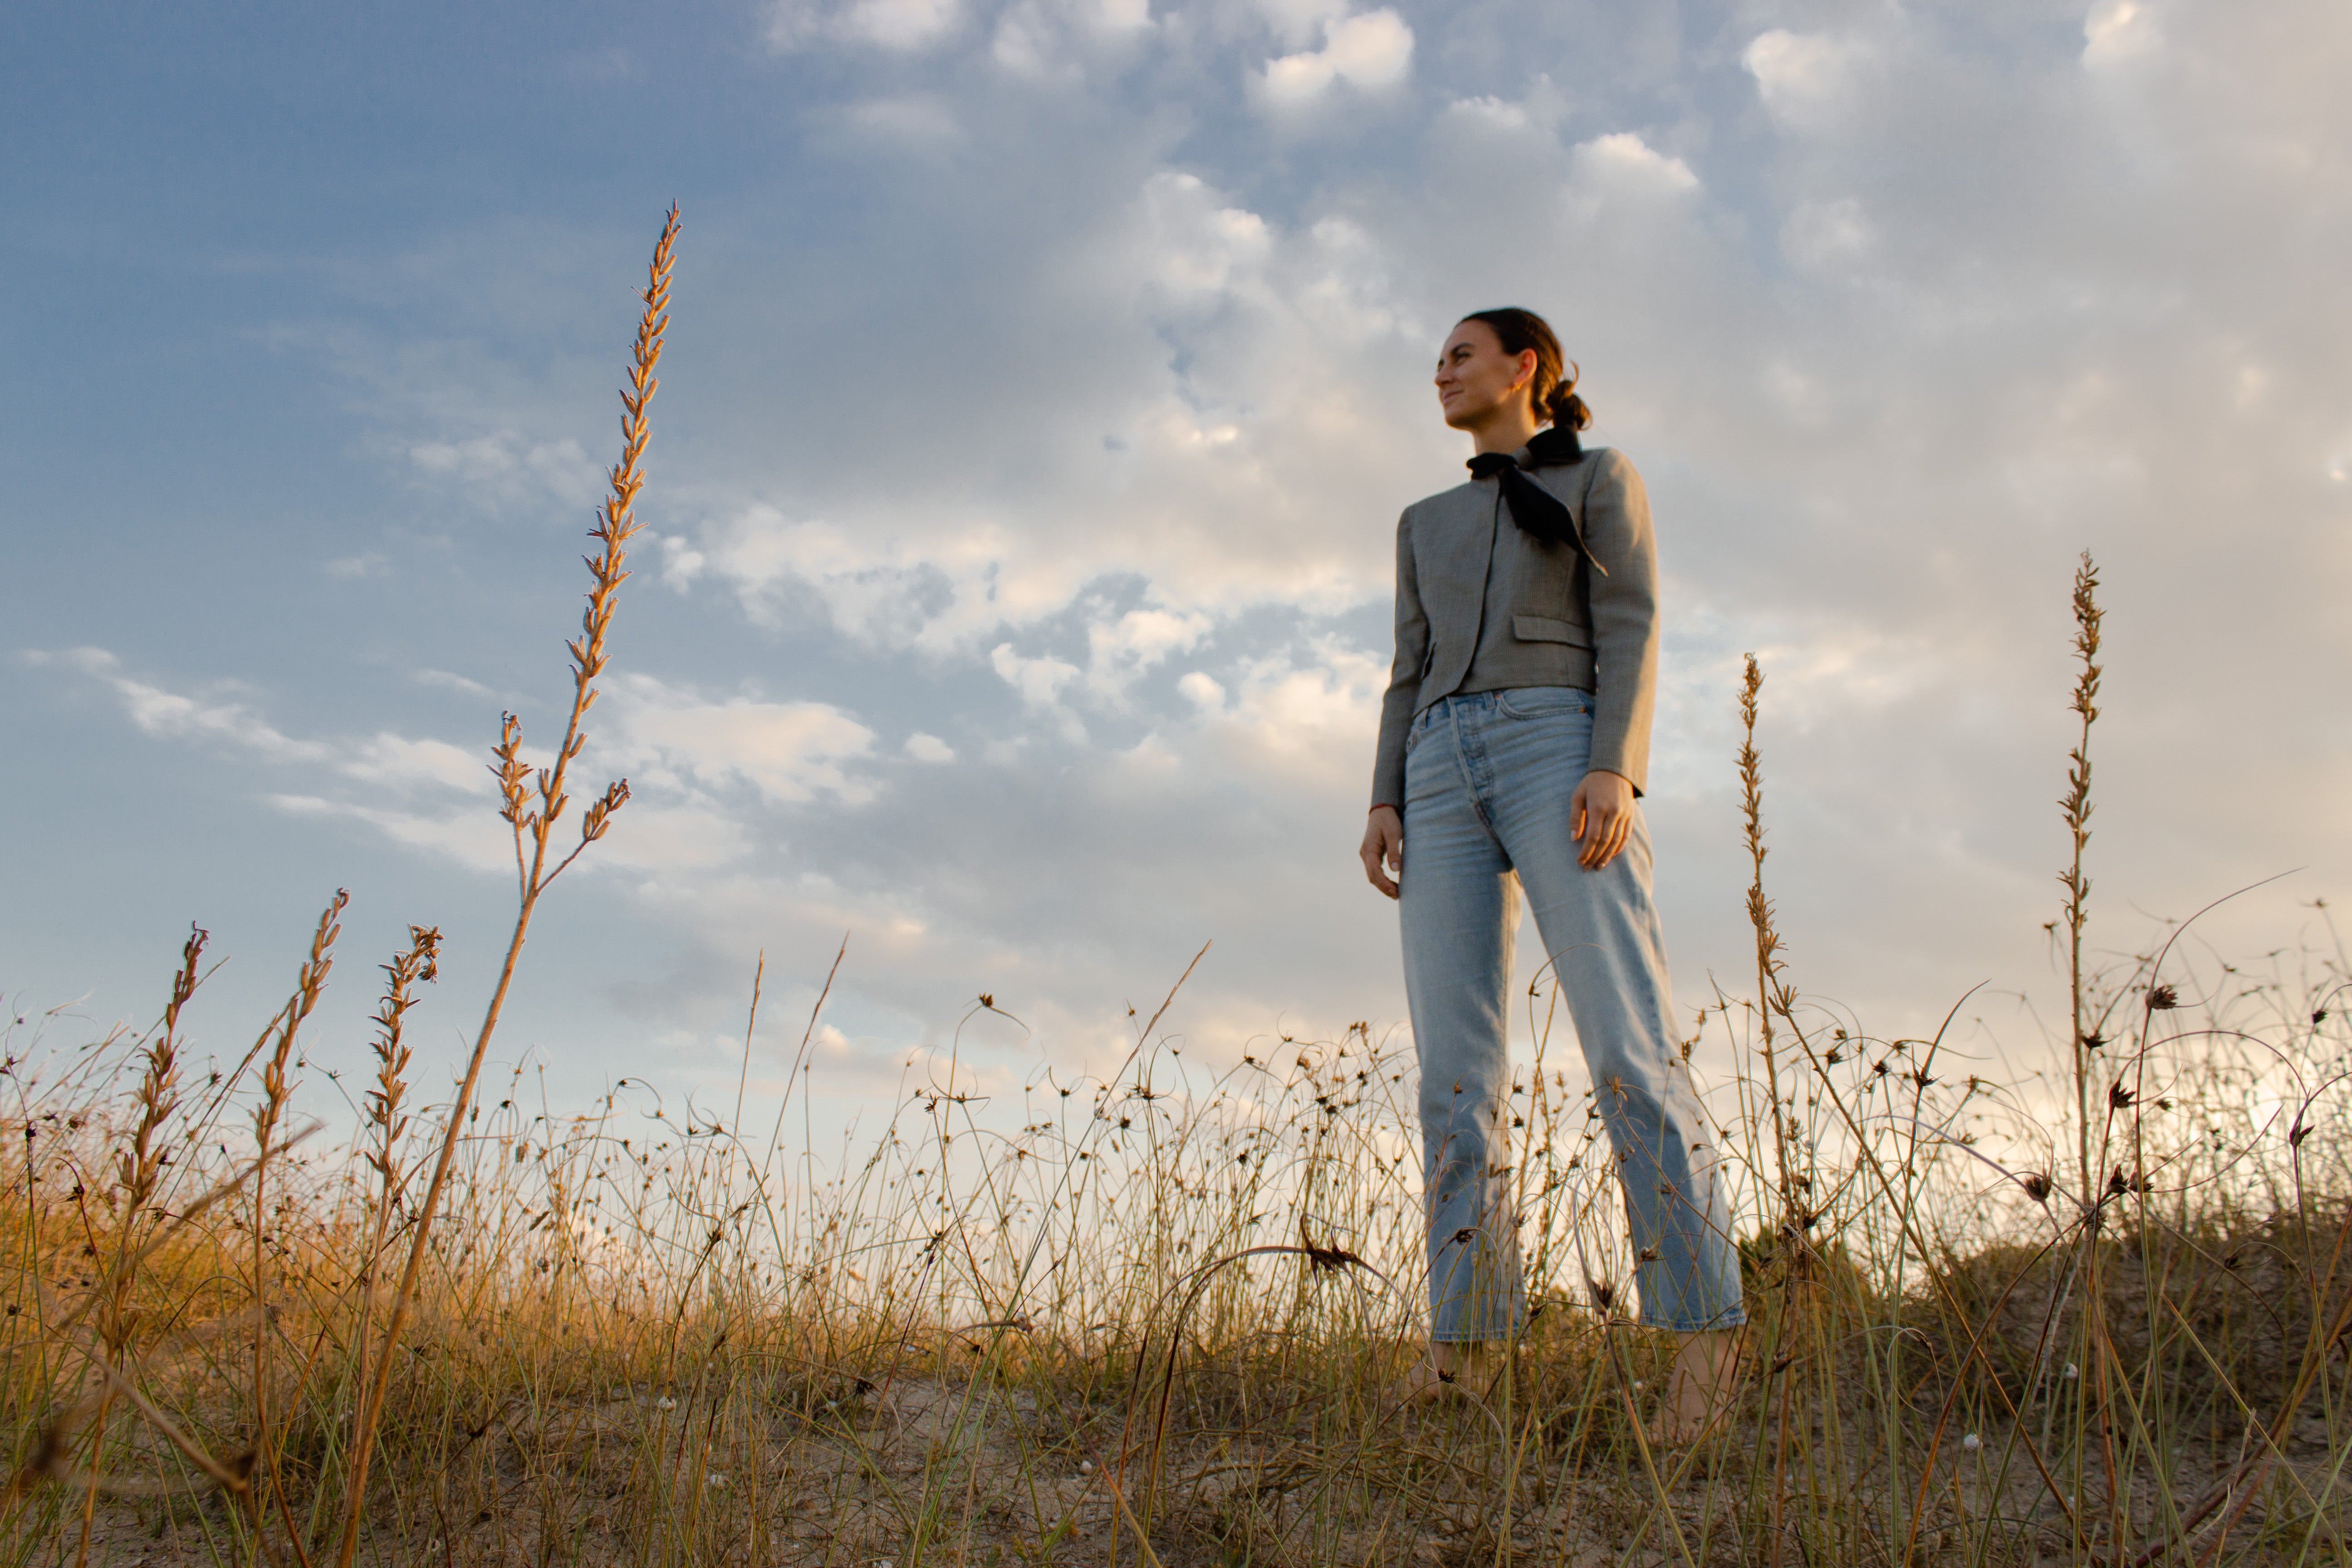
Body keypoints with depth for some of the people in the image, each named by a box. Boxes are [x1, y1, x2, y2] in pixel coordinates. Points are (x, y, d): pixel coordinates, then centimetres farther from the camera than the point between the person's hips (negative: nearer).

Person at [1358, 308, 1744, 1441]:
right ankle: (1469, 1336, -9)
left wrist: (1614, 769, -16)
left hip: (1559, 751, -4)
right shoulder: (1425, 524, 29)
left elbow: (1629, 631, 1)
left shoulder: (1601, 478, 14)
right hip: (1445, 776, 5)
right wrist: (1385, 803, 5)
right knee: (1455, 1069, -8)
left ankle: (1703, 1327, -18)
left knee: (1624, 1043, -19)